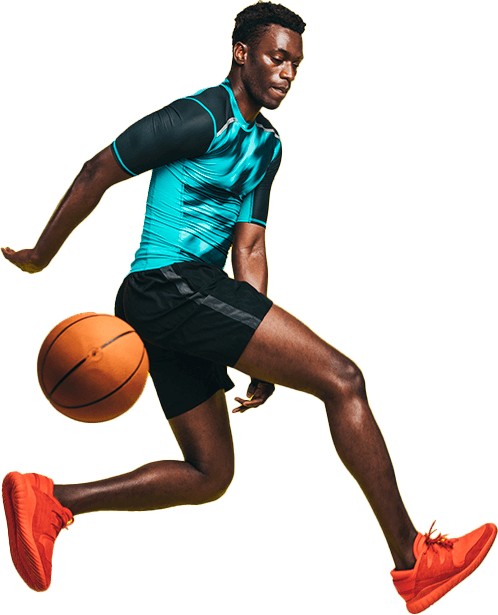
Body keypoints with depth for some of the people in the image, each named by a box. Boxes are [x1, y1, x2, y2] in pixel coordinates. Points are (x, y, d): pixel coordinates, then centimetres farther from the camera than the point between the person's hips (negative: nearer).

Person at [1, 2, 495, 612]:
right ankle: (413, 559, -13)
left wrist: (261, 353, 9)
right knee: (342, 379, -15)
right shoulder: (201, 117, -7)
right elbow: (97, 172, -3)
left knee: (209, 474, 13)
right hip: (170, 283, -10)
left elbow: (248, 247, 17)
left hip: (187, 303, 10)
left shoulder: (266, 145, 20)